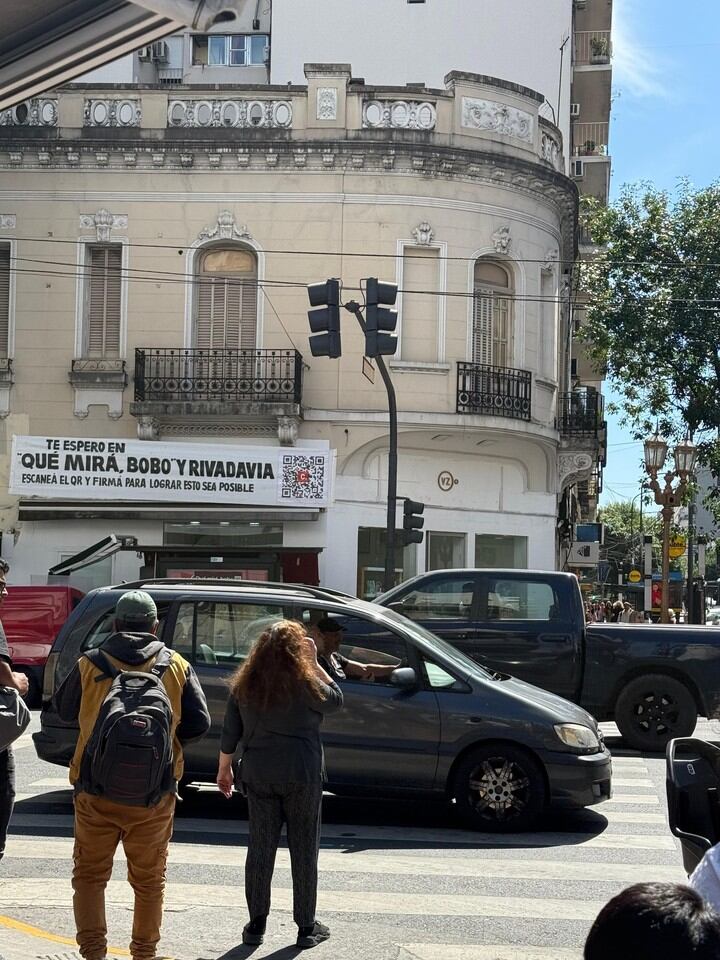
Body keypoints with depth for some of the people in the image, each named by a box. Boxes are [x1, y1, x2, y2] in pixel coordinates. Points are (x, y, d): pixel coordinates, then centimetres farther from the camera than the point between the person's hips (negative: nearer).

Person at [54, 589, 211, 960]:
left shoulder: (89, 666, -4)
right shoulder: (177, 668, 0)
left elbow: (64, 710, 11)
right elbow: (199, 724, 0)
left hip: (96, 794, -1)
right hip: (154, 795, 1)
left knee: (89, 875, 13)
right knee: (149, 880, 15)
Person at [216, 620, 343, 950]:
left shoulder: (244, 684, 3)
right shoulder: (304, 682, -10)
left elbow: (229, 733, 6)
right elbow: (336, 699, 6)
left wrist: (224, 769, 16)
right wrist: (314, 662, 5)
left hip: (258, 775, 3)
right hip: (302, 775, -3)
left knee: (260, 848, 9)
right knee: (304, 850, 6)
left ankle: (256, 925, 12)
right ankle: (306, 927, 12)